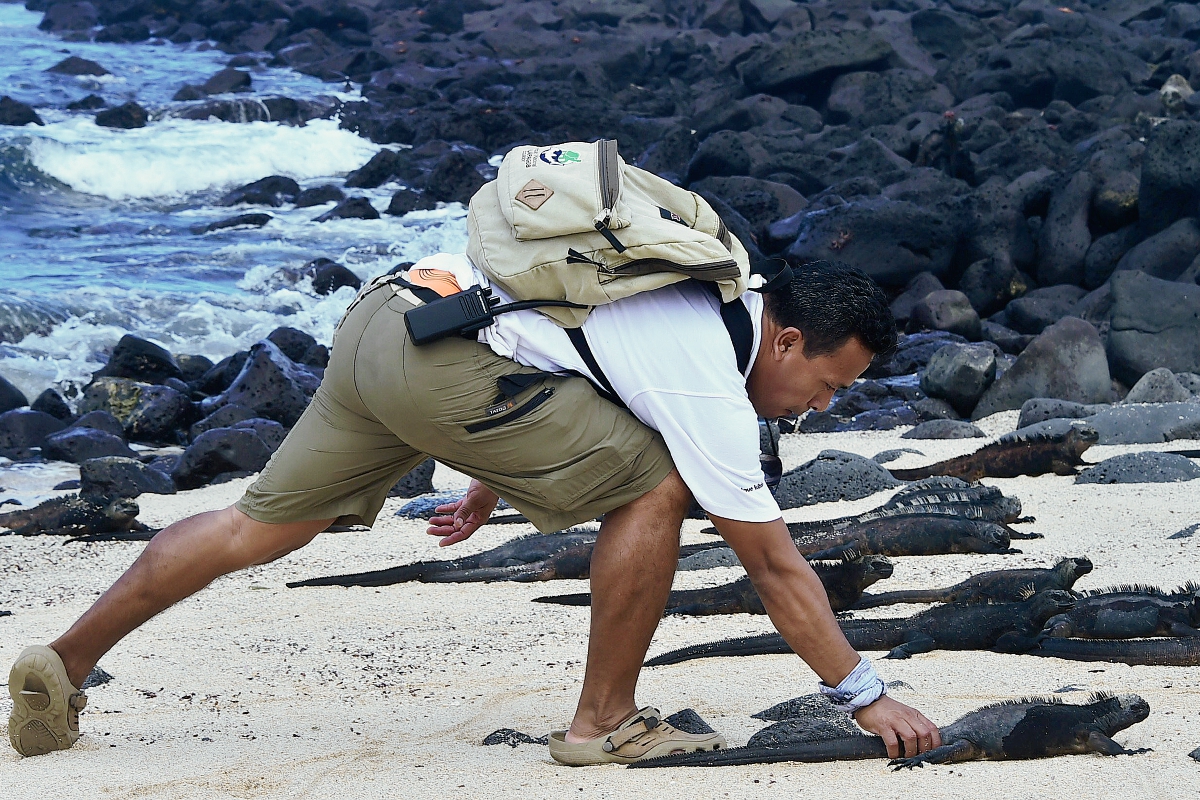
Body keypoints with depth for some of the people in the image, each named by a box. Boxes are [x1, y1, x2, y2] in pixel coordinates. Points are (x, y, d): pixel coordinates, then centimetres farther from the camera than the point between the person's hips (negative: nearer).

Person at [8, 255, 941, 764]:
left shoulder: (706, 296, 19)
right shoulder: (709, 384, -7)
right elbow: (774, 566, -6)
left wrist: (490, 488, 42)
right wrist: (866, 696, 0)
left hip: (381, 315, 9)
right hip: (440, 358, -9)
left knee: (264, 524, 18)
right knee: (654, 487, -5)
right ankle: (604, 722, 5)